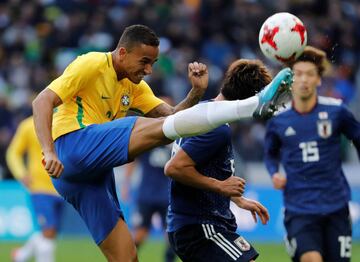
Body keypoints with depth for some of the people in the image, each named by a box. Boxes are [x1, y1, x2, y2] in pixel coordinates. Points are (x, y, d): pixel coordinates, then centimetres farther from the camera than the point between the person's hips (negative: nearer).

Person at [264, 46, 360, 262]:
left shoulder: (336, 111, -4)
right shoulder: (277, 118, 0)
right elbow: (271, 153, 18)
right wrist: (274, 174, -1)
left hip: (335, 206, 1)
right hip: (299, 209, -1)